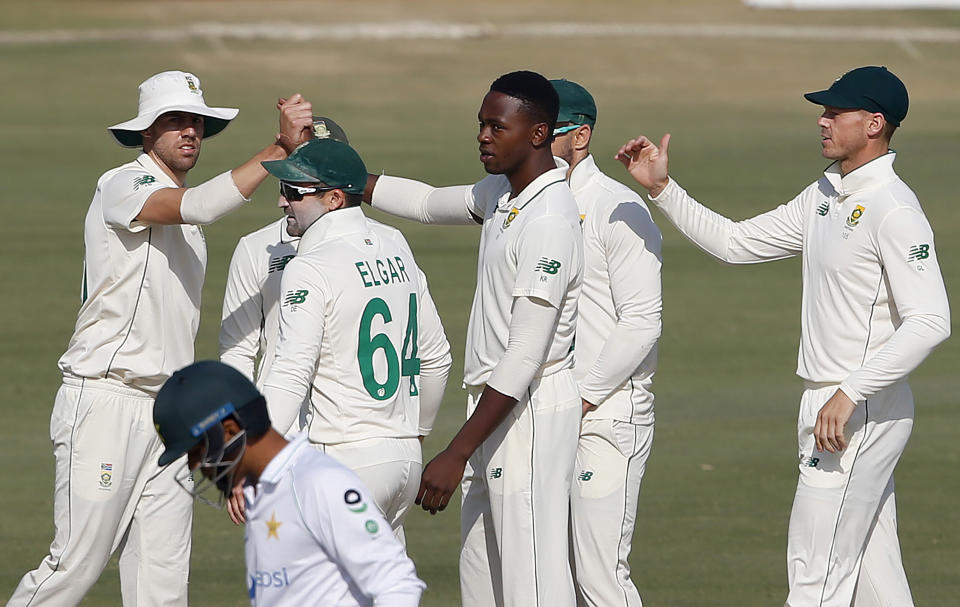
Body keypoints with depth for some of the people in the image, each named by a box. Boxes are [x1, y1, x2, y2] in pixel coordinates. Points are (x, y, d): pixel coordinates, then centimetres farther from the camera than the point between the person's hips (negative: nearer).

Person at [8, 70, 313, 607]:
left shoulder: (182, 213, 20)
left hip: (169, 415, 8)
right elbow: (197, 206, -26)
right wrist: (280, 149, -33)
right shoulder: (122, 186, -7)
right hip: (106, 398, -8)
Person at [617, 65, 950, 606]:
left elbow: (931, 321, -25)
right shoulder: (824, 197, 13)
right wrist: (662, 188, 9)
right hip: (831, 406, 10)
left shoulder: (893, 209, -17)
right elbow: (735, 243, 20)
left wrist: (850, 393, -27)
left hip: (864, 412, -10)